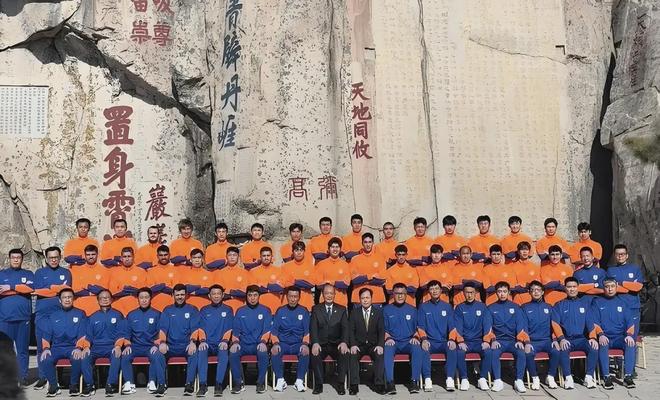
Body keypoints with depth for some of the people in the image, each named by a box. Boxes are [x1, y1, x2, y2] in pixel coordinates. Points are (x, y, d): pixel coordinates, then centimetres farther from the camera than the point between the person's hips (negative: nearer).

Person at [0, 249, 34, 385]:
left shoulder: (28, 274, 13)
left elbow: (30, 288, -5)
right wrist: (20, 289, -8)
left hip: (23, 317, 0)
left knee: (23, 349, 1)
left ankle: (23, 377, 5)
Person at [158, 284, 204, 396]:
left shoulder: (192, 310, 10)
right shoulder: (167, 310, 14)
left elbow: (195, 328, -1)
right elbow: (162, 328, 2)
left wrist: (193, 342, -22)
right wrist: (162, 342, -19)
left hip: (187, 346, -1)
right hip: (171, 346, 2)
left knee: (194, 353, -35)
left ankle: (189, 384, -32)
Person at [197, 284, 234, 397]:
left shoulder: (227, 310, 12)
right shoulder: (204, 310, 15)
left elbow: (229, 329, 3)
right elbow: (201, 328, 5)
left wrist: (225, 341, -15)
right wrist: (202, 341, -14)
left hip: (221, 343, -1)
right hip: (207, 343, 1)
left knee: (224, 352, -36)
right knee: (201, 351, -34)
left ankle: (219, 384, -33)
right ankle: (202, 384, -33)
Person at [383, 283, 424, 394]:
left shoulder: (412, 310, 16)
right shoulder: (386, 310, 13)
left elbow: (418, 328, 14)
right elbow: (383, 329, 10)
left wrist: (415, 337, -7)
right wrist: (388, 338, -10)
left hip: (408, 342, 1)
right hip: (393, 342, -1)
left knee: (417, 349, -34)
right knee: (387, 350, -36)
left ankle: (414, 381, -28)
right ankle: (390, 382, -35)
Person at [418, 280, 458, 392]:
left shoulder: (447, 307, 11)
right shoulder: (423, 307, 9)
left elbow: (452, 327, 6)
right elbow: (420, 327, 2)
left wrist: (451, 339, -14)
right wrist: (424, 339, -17)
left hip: (444, 341, 1)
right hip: (429, 341, -1)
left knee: (452, 349, -32)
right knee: (424, 350, -34)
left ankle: (450, 379, -31)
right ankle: (427, 380, -32)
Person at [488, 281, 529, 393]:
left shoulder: (515, 307, 12)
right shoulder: (491, 308, 10)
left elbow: (521, 324, 3)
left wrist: (520, 340, -12)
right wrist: (493, 340, -13)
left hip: (513, 340, 1)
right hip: (498, 341, 0)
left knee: (521, 353, -30)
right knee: (493, 353, -32)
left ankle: (519, 381, -20)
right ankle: (498, 381, -23)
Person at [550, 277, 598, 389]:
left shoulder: (586, 302, 16)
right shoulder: (559, 305, 13)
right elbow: (555, 324, 1)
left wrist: (592, 337, -10)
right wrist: (561, 339, -16)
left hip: (582, 338, 1)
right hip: (566, 339, -1)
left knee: (594, 348, -30)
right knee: (563, 349, -33)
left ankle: (589, 377, -22)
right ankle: (568, 378, -26)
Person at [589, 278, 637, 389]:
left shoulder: (622, 302, 15)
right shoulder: (597, 302, 9)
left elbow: (630, 321, 8)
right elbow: (593, 321, -1)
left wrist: (629, 335, -12)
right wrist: (600, 334, -19)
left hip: (620, 337, 2)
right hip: (604, 337, -2)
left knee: (631, 345, -29)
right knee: (603, 346, -35)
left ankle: (627, 376, -27)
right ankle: (606, 377, -32)